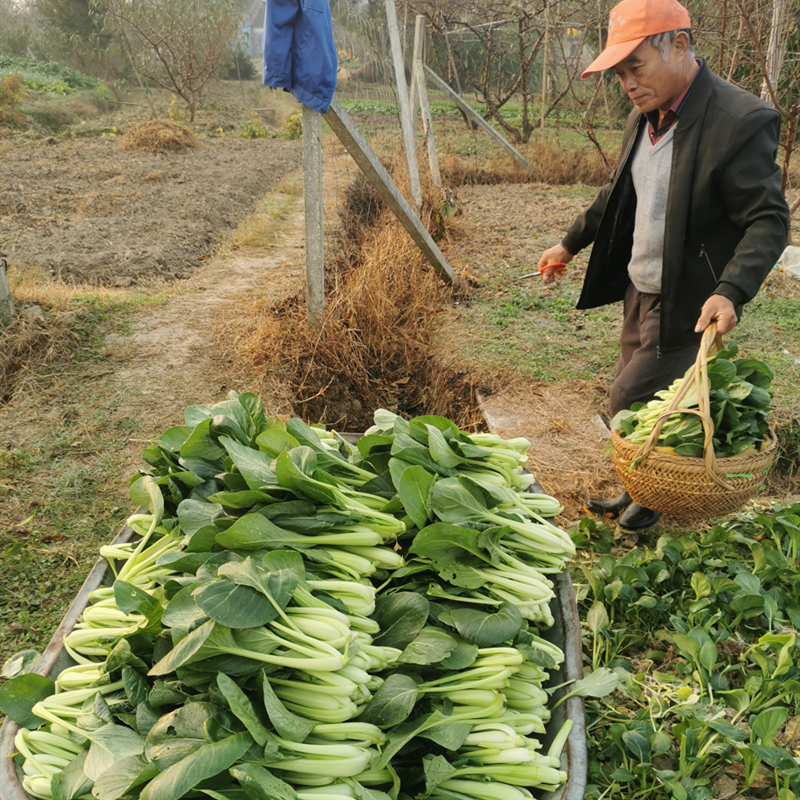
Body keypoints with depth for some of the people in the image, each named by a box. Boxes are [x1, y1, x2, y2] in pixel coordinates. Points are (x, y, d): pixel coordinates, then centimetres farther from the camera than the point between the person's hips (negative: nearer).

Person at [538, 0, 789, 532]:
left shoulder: (742, 122, -20)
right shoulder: (644, 118, 5)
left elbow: (768, 221, -20)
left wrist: (731, 292, -35)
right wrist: (571, 245, 25)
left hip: (686, 305, -7)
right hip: (639, 292, 8)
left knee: (630, 408, -1)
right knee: (642, 405, 18)